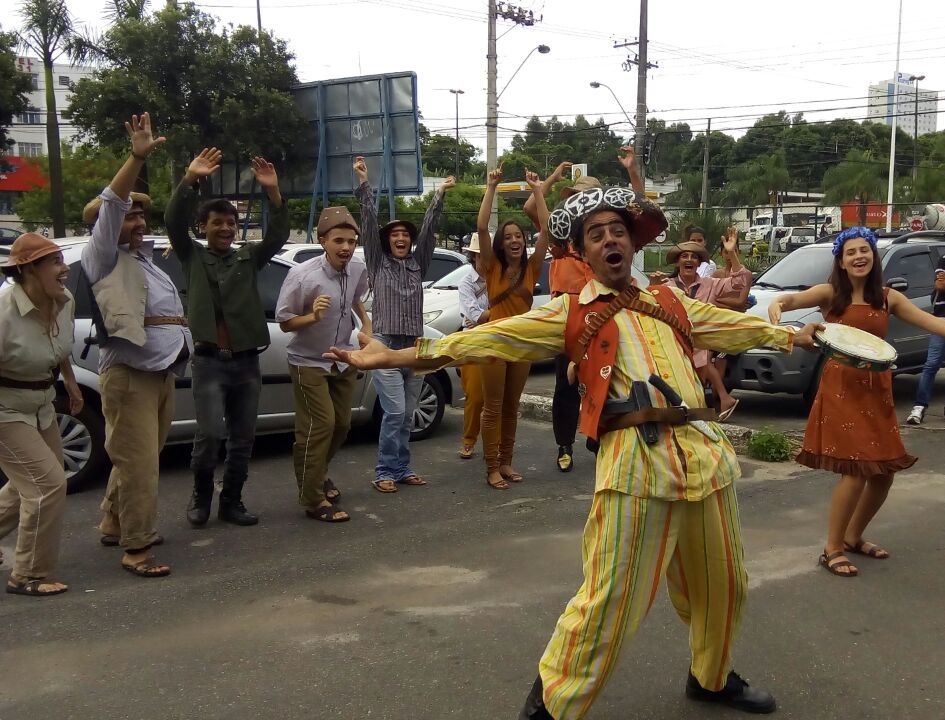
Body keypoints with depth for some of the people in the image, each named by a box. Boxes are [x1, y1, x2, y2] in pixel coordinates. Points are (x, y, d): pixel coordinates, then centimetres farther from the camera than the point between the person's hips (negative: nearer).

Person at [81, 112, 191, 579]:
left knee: (142, 458, 16)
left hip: (162, 371, 9)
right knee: (137, 463, -9)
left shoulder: (144, 256, 21)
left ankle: (114, 524, 32)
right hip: (128, 373, -9)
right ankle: (136, 548, -2)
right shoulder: (103, 258, -3)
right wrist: (137, 158, -26)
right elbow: (109, 205, -16)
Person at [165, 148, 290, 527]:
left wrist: (272, 191, -20)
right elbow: (173, 221, -11)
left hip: (246, 361, 3)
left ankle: (231, 502, 21)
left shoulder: (249, 257, 10)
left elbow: (278, 235, -5)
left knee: (243, 439, 8)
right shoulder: (192, 256, 5)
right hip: (209, 361, -3)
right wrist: (190, 179, -25)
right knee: (210, 434, -11)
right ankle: (201, 495, 13)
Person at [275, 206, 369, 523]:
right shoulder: (302, 275, -26)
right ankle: (313, 499, -3)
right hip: (309, 363, -6)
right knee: (320, 425, -14)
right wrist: (313, 316, -35)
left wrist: (366, 323, 2)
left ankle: (317, 474, 38)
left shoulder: (358, 268, -9)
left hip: (344, 360, 6)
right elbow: (285, 322, -17)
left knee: (341, 424, 14)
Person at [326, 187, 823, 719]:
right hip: (636, 462, -5)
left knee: (723, 585, 16)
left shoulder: (669, 302, 19)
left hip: (704, 452, 5)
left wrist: (793, 335, 42)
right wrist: (393, 357, -7)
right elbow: (487, 339, 0)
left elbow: (734, 326, 35)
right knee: (611, 597, -7)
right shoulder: (571, 314, 6)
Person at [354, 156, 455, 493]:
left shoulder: (418, 263, 13)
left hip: (415, 347, 4)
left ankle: (402, 468, 17)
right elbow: (369, 223, -5)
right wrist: (364, 184, -13)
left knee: (406, 415, 9)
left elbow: (428, 228, 4)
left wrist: (439, 194, -4)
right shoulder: (378, 262, 4)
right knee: (394, 412, -12)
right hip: (385, 346, -4)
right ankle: (384, 472, -3)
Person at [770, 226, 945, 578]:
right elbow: (795, 299, -19)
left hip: (878, 389, 5)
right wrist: (777, 302, -42)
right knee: (857, 470, -11)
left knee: (884, 471, 9)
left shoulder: (888, 297, 8)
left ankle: (853, 537, 31)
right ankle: (832, 549, 4)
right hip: (842, 387, -5)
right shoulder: (831, 293, -4)